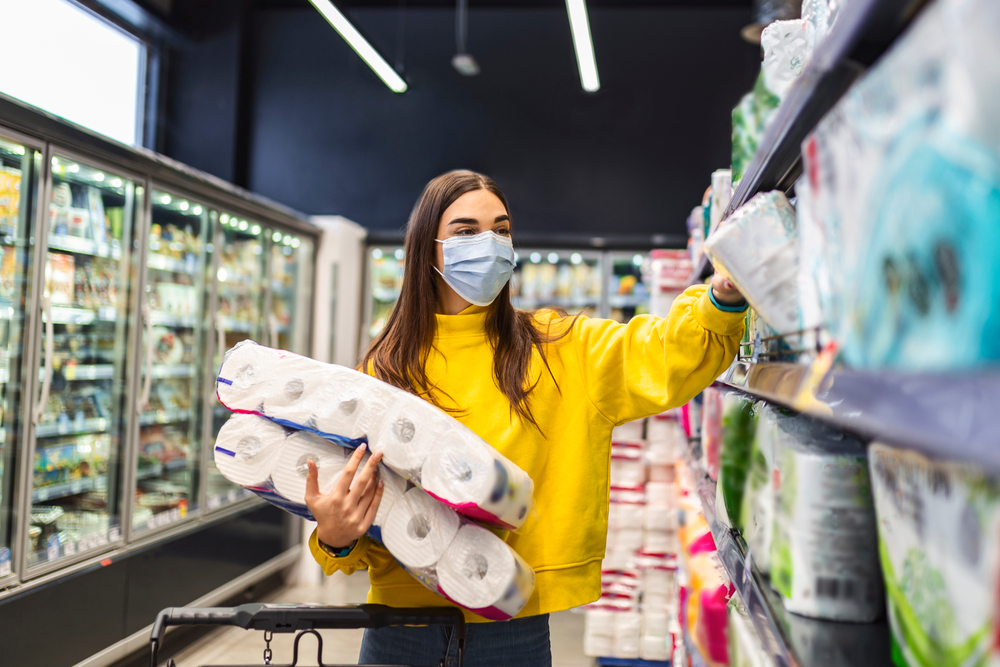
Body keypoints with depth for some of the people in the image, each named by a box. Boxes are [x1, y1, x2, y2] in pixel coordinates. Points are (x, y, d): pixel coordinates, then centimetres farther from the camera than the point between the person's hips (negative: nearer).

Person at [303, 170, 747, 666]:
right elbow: (358, 496, 0)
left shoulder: (556, 350, -1)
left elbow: (666, 356, -13)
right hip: (403, 623, 1)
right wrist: (336, 539, -21)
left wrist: (723, 297, -31)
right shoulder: (387, 368, 0)